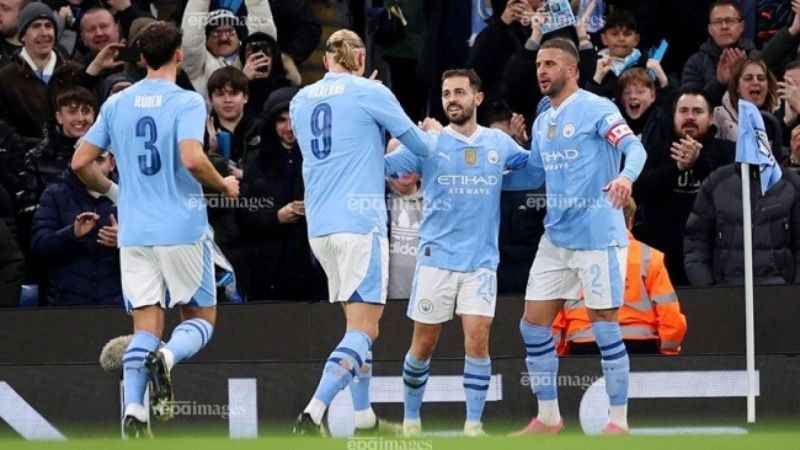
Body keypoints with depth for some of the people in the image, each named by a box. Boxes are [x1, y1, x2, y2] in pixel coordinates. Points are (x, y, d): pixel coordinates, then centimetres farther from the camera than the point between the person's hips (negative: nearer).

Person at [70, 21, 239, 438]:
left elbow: (81, 163, 7)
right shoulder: (186, 102, -8)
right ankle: (167, 357, -22)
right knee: (201, 319, 11)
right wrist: (224, 185, -4)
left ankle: (133, 410, -13)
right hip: (183, 228, -4)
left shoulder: (117, 104, 7)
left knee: (146, 327, 6)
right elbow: (192, 158, -22)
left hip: (134, 232, 4)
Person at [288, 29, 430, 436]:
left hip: (319, 225, 6)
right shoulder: (370, 93, -4)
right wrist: (432, 136, 28)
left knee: (359, 322, 19)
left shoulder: (301, 101, 12)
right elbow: (418, 145, 5)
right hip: (360, 221, -6)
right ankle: (312, 414, -23)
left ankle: (364, 417, 21)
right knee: (363, 329, -8)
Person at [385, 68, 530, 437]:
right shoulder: (428, 145, 0)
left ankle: (474, 423, -4)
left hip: (481, 260, 1)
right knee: (424, 343, 4)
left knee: (477, 339, -11)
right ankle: (411, 417, 21)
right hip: (436, 258, -1)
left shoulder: (499, 143, 7)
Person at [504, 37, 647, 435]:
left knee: (604, 327, -4)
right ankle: (548, 418, 15)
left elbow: (635, 148, -21)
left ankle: (619, 422, 4)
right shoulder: (542, 122, 15)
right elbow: (533, 174, 25)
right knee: (533, 325, 5)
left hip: (597, 235, -8)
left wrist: (626, 177, -41)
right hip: (555, 237, 8)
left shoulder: (596, 110, -9)